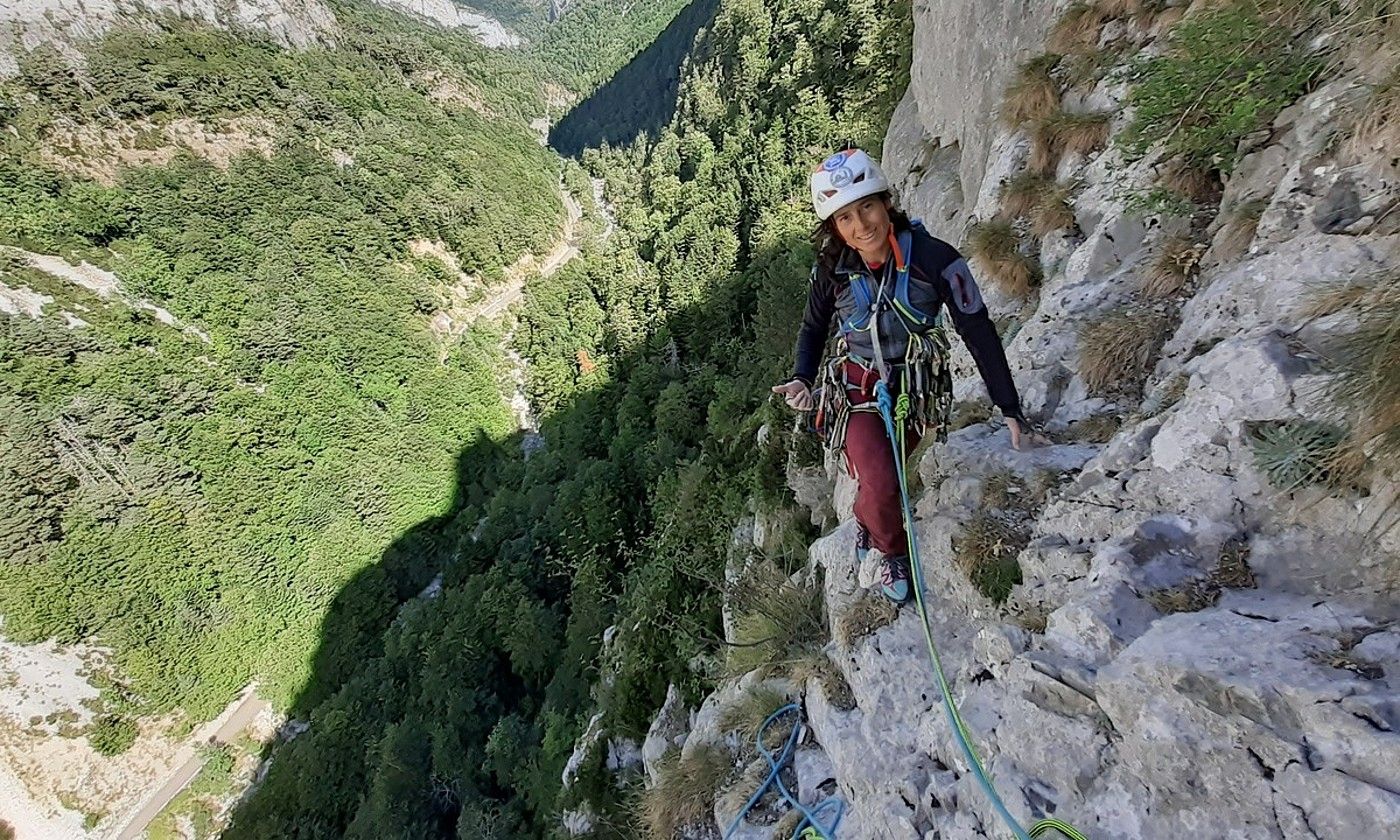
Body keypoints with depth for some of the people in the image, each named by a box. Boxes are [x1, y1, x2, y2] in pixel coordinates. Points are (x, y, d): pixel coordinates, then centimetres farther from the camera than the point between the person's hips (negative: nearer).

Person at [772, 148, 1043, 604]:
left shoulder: (934, 258, -23)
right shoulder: (832, 269, -16)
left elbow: (978, 332, -18)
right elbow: (813, 328, 3)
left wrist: (1011, 411, -18)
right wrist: (802, 379, -15)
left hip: (917, 391, 1)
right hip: (858, 389, 0)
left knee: (880, 477, 18)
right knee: (879, 486, -20)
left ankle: (864, 518, 55)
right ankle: (894, 552, 14)